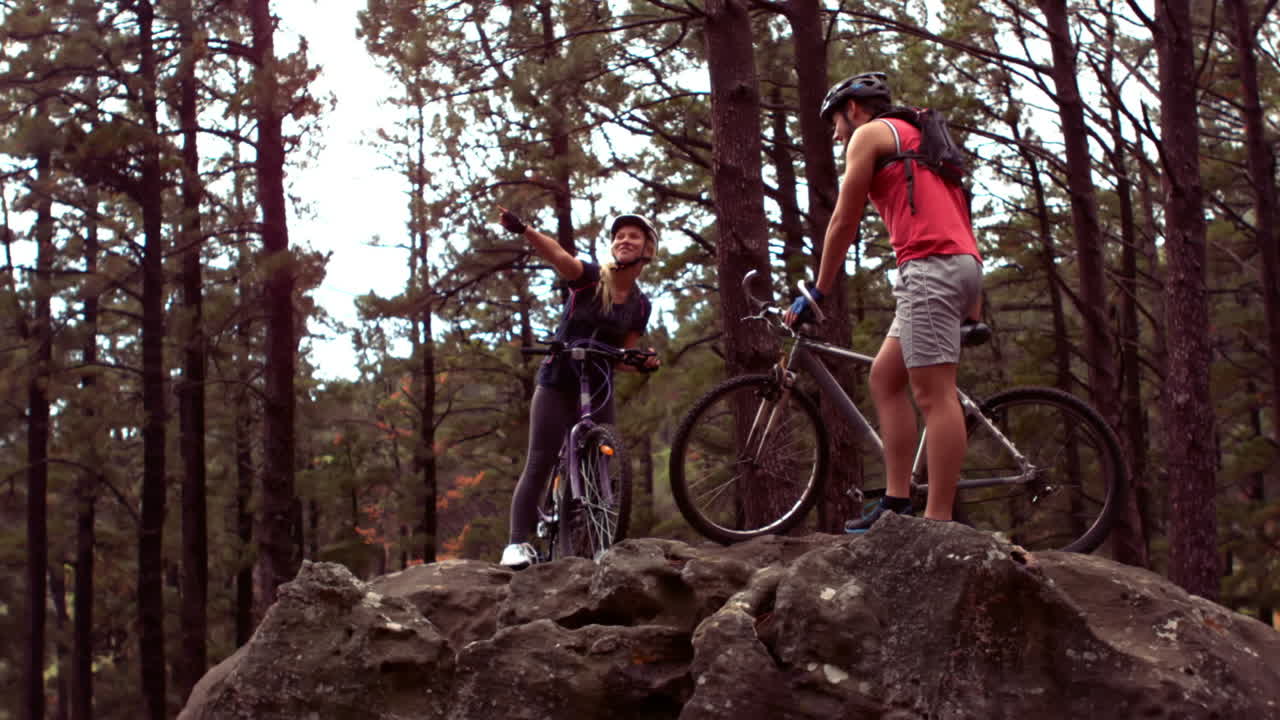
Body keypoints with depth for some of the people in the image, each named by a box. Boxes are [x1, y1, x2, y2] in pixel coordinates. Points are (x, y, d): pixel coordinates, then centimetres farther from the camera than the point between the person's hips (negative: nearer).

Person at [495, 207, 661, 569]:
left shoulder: (640, 305, 2)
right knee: (539, 465, -11)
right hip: (557, 384, -4)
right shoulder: (590, 277, -10)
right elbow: (556, 254, -30)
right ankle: (518, 542, -12)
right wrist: (522, 229, -49)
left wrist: (644, 362, -21)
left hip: (598, 390, 4)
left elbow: (623, 356, 3)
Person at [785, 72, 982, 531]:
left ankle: (938, 520, -16)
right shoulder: (914, 139, 32)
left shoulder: (869, 133, 6)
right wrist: (973, 309, 26)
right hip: (963, 264, 10)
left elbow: (844, 223, 3)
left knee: (933, 394, -13)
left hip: (930, 264, -10)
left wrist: (816, 294, 10)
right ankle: (897, 503, 8)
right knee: (885, 378, 12)